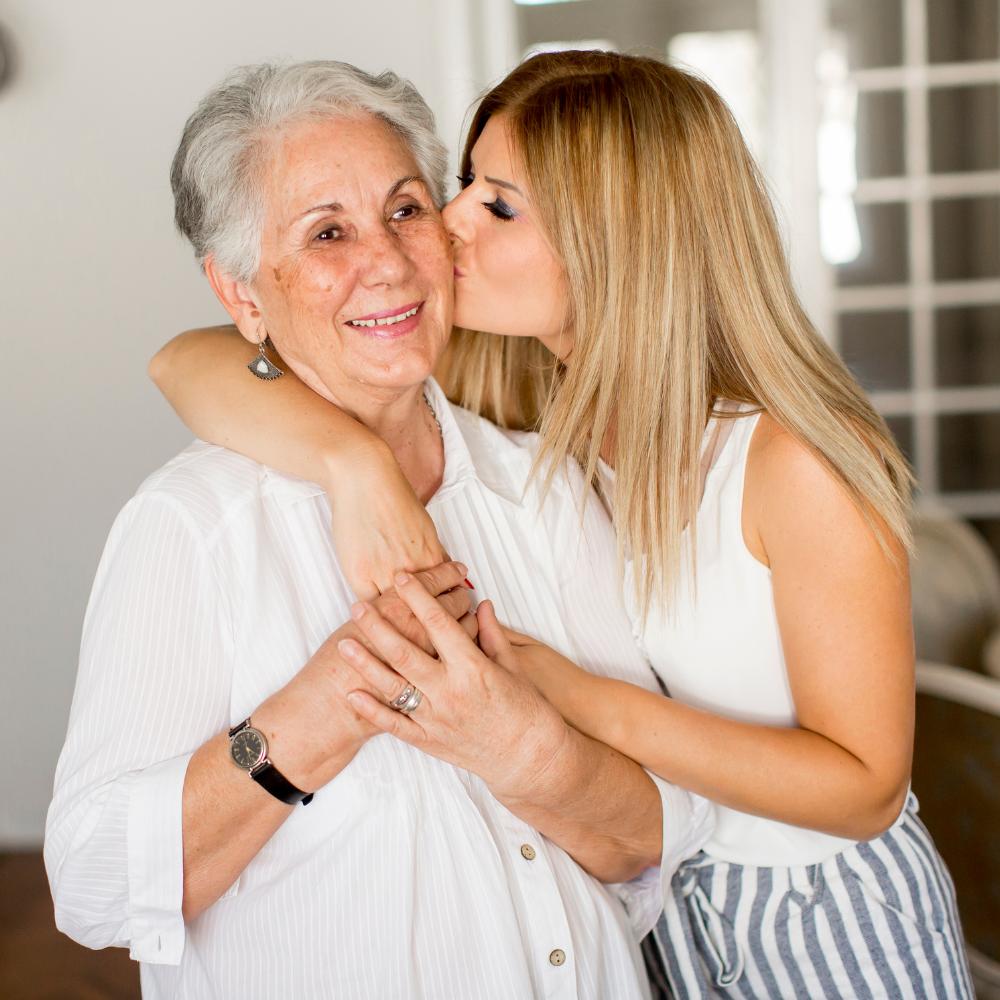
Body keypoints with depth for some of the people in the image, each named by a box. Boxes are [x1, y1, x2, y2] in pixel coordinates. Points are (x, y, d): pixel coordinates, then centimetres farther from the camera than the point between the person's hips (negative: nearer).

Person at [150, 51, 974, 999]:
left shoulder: (793, 458, -28)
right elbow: (190, 363, -18)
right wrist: (353, 458, -39)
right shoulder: (509, 395, -14)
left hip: (831, 924, -4)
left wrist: (578, 703, -33)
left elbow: (864, 785, -23)